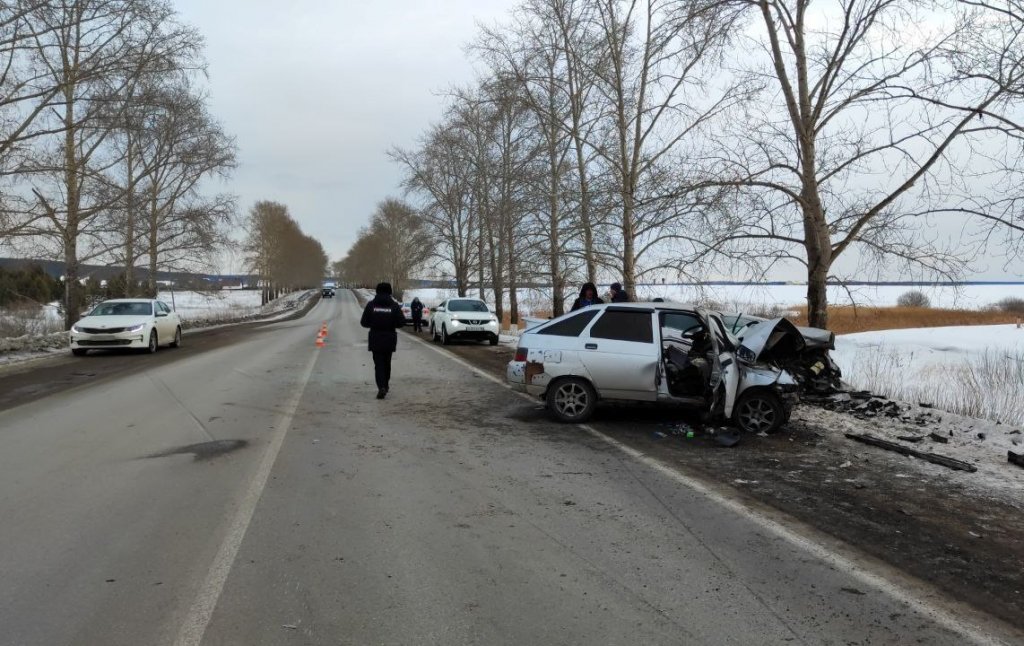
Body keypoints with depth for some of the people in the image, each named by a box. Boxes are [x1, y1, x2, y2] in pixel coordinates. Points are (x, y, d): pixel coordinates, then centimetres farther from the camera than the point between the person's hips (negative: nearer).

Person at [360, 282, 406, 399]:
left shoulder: (371, 305, -5)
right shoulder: (394, 306, -6)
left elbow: (364, 322, -6)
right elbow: (401, 322, -10)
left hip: (375, 340, -1)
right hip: (389, 340, 1)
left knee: (378, 364, 1)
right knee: (387, 363, 18)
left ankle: (382, 387, -16)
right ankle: (385, 385, 30)